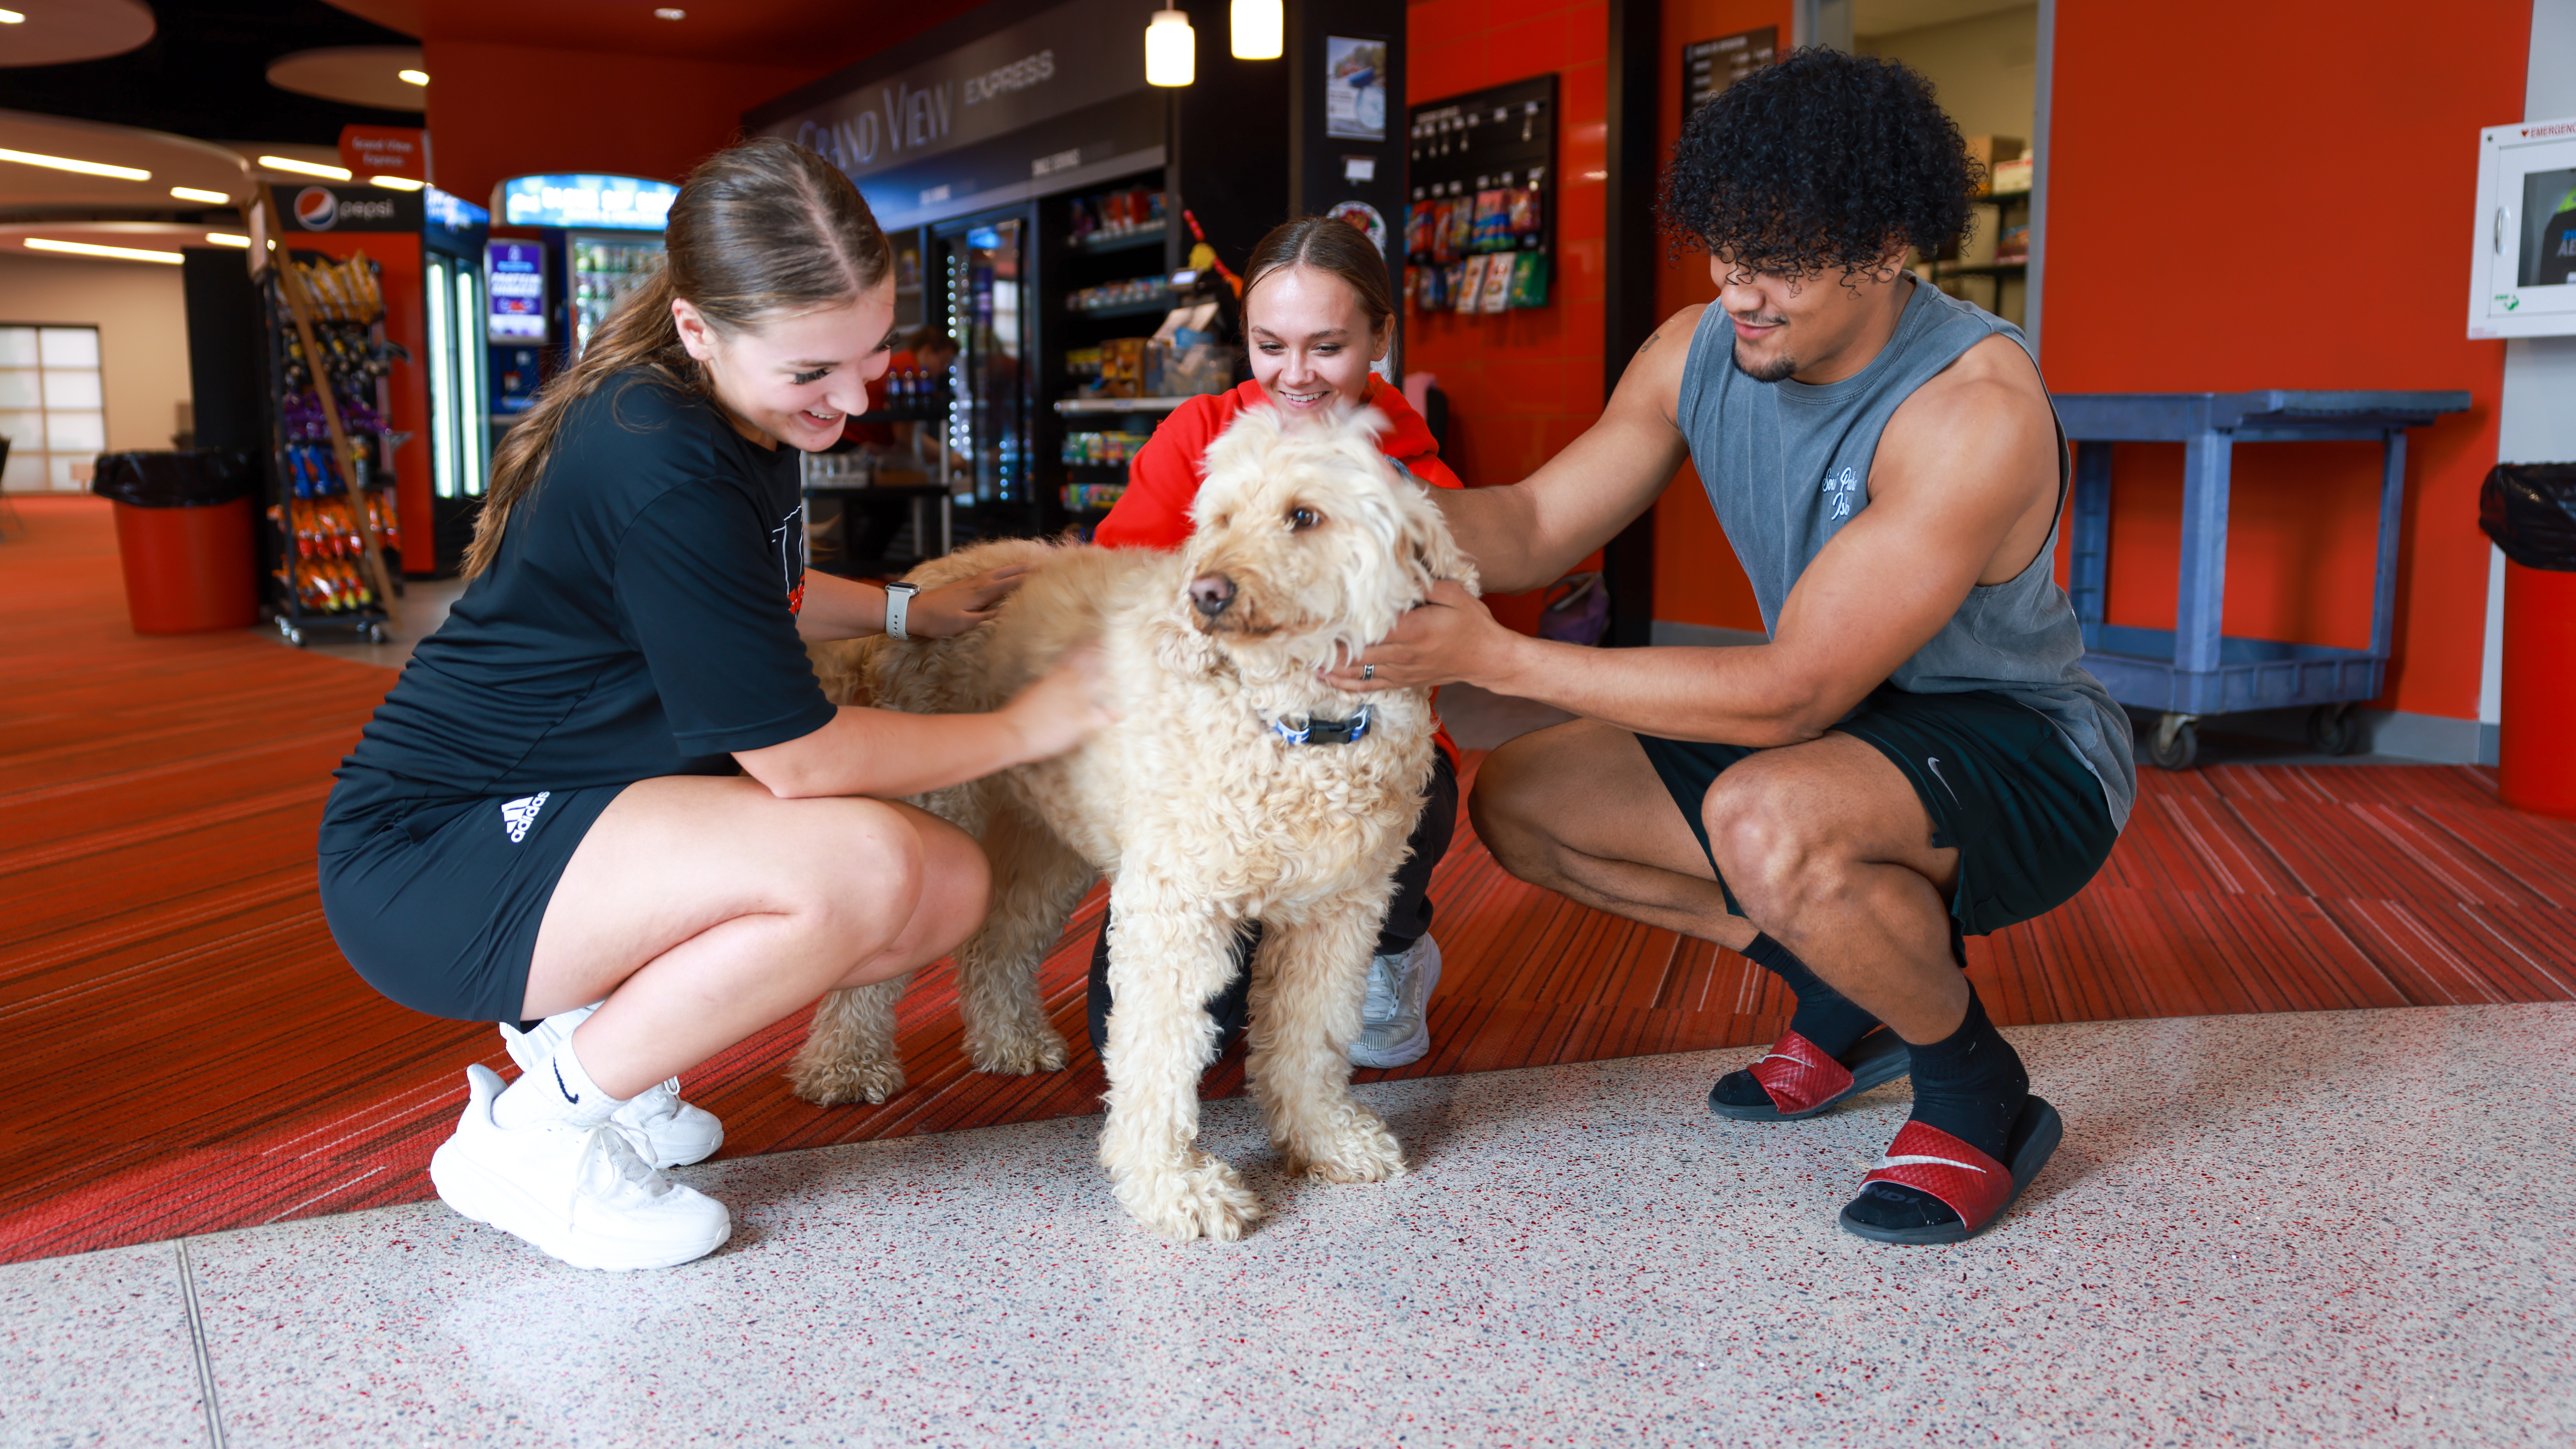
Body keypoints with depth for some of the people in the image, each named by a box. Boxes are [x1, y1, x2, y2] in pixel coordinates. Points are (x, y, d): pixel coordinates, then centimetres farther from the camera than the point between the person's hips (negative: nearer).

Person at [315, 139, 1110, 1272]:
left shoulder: (743, 420, 2)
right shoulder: (661, 466, -28)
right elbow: (799, 757, -23)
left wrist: (909, 611, 14)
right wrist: (1024, 727, -12)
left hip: (569, 818, 9)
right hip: (427, 860, -9)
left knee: (952, 889, -3)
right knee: (864, 866, -30)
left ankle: (580, 1022, 9)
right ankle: (531, 1134, -10)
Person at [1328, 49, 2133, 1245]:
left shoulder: (1975, 408, -30)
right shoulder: (1700, 351, -6)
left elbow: (1786, 695, -32)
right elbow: (1536, 527, -2)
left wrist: (1494, 657, -35)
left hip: (2024, 755, -8)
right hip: (1840, 733, 8)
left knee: (1769, 824, -40)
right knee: (1520, 800, 2)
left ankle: (1979, 1096, -8)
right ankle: (1848, 1001, 13)